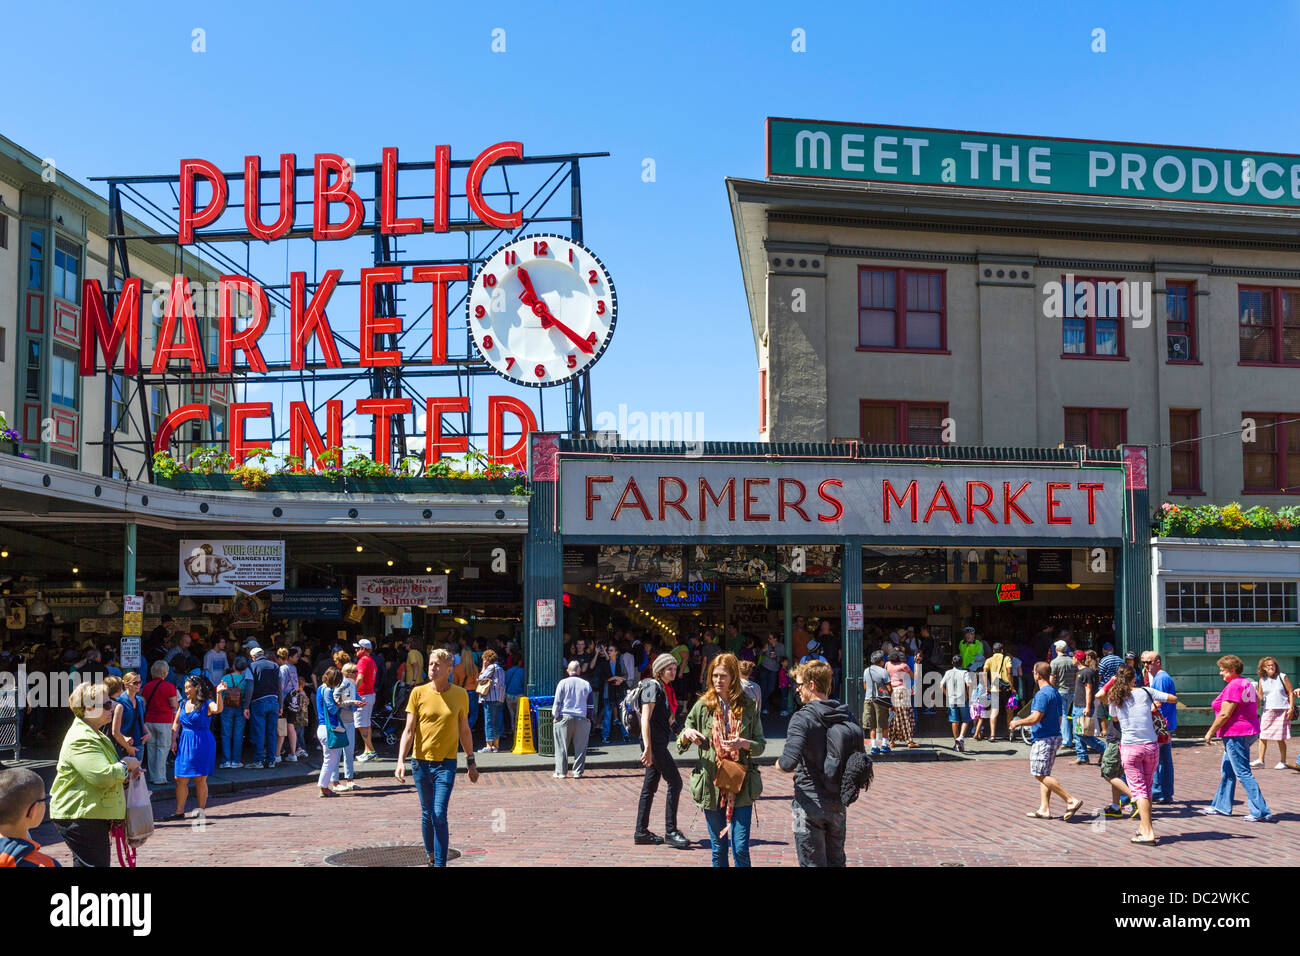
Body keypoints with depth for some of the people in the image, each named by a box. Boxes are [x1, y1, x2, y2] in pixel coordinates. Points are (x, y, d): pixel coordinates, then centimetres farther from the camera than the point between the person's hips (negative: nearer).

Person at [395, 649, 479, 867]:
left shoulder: (460, 695, 0)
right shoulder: (418, 693, -2)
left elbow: (464, 731, 11)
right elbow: (408, 730, -1)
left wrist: (471, 762, 14)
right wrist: (401, 761, -11)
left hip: (446, 763, -1)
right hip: (421, 761, 1)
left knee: (439, 815, -12)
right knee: (426, 814, 13)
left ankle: (440, 863, -7)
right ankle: (431, 857, 32)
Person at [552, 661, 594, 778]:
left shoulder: (563, 683, -3)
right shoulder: (586, 684, 4)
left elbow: (557, 702, -3)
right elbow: (590, 704, 8)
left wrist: (555, 715, 6)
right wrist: (590, 718, 16)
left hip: (564, 717, -1)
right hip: (581, 719, 1)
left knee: (562, 747, 7)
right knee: (580, 747, 7)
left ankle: (561, 772, 10)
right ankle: (577, 772, 7)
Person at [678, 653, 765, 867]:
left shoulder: (748, 706, 2)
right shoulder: (703, 706, 3)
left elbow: (761, 745, 6)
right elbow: (681, 745, 9)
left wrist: (744, 744, -15)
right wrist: (686, 735, -13)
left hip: (741, 785, -1)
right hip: (711, 785, 1)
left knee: (741, 848, -4)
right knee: (719, 848, 8)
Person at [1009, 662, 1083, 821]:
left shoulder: (1042, 694, -17)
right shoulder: (1055, 692, 14)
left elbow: (1035, 718, -23)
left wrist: (1017, 723, -8)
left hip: (1043, 739, -10)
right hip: (1054, 736, 10)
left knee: (1041, 775, -9)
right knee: (1044, 775, 12)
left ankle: (1071, 801, -13)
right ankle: (1044, 809, 11)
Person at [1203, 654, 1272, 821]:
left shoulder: (1233, 686, -18)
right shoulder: (1248, 684, 13)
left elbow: (1225, 714, -19)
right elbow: (1257, 705, 20)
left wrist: (1210, 732, -10)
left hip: (1235, 734, -11)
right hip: (1250, 731, 11)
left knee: (1243, 773, -7)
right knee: (1227, 770, 18)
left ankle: (1261, 811, -7)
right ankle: (1221, 806, 26)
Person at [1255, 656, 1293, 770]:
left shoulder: (1282, 677, 0)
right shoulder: (1262, 680, 8)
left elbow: (1290, 693, 1)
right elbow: (1260, 696, 14)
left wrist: (1291, 708, -7)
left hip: (1282, 711, -3)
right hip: (1267, 710, 3)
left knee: (1280, 739, -1)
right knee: (1262, 736, -1)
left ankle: (1282, 762, 10)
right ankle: (1261, 760, 5)